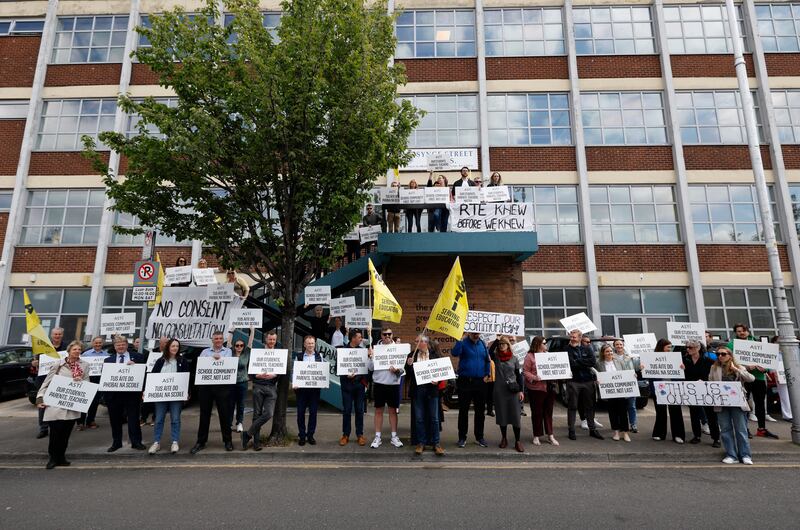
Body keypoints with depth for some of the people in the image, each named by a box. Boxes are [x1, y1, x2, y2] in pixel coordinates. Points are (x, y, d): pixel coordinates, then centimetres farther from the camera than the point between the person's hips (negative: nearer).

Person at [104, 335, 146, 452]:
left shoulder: (137, 357, 4)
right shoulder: (108, 360, 10)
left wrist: (135, 366, -18)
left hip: (132, 392, -2)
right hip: (114, 393, 2)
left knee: (133, 418, 3)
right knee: (115, 419, 12)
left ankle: (136, 442, 12)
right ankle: (116, 442, 27)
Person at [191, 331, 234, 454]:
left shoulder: (228, 351, 10)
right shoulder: (205, 352, 16)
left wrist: (220, 358, -27)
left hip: (222, 385, -2)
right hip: (205, 385, 2)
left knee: (224, 413, 3)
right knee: (204, 414, 7)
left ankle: (227, 440, 14)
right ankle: (201, 441, 18)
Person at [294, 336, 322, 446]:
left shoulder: (319, 356, 7)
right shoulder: (298, 356, 3)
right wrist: (294, 383, -13)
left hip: (315, 387, 1)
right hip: (301, 387, -1)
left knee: (313, 412, 4)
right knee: (300, 412, 4)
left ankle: (310, 435, 16)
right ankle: (302, 436, 16)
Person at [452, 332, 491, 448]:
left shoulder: (482, 344, 7)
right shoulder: (463, 343, -6)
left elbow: (487, 360, 13)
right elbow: (454, 353, -25)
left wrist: (487, 375, 4)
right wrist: (462, 339, -26)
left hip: (480, 382, 4)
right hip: (465, 382, -4)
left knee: (480, 410, 11)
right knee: (463, 411, 4)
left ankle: (479, 437, 24)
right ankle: (462, 437, 15)